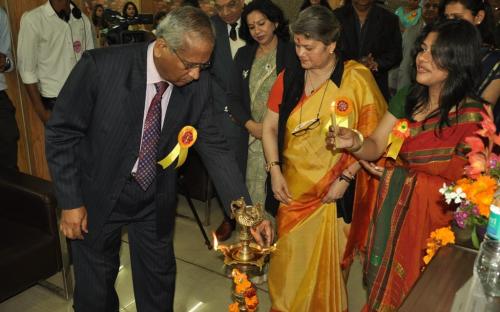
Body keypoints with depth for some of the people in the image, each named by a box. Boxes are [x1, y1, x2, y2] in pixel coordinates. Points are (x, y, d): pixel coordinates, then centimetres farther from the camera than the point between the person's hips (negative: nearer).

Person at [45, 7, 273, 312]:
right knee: (95, 287, 17)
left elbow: (214, 147, -9)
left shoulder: (199, 84, -15)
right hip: (98, 193, -2)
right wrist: (70, 202, -13)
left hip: (156, 196, 3)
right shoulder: (101, 66, -24)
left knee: (159, 276, 19)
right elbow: (61, 133, -14)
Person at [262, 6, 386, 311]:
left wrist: (346, 178, -13)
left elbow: (373, 135, -9)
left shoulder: (358, 77, -10)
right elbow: (270, 127, 6)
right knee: (289, 260, 14)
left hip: (334, 193, -3)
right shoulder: (289, 78, 0)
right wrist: (275, 170, -5)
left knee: (326, 262, 11)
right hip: (292, 190, 3)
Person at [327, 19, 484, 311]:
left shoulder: (471, 115, -19)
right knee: (379, 280, 21)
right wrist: (354, 142, -24)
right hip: (390, 205, 5)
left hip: (428, 213, -5)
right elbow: (375, 147, -3)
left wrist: (400, 167, -10)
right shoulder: (407, 98, -2)